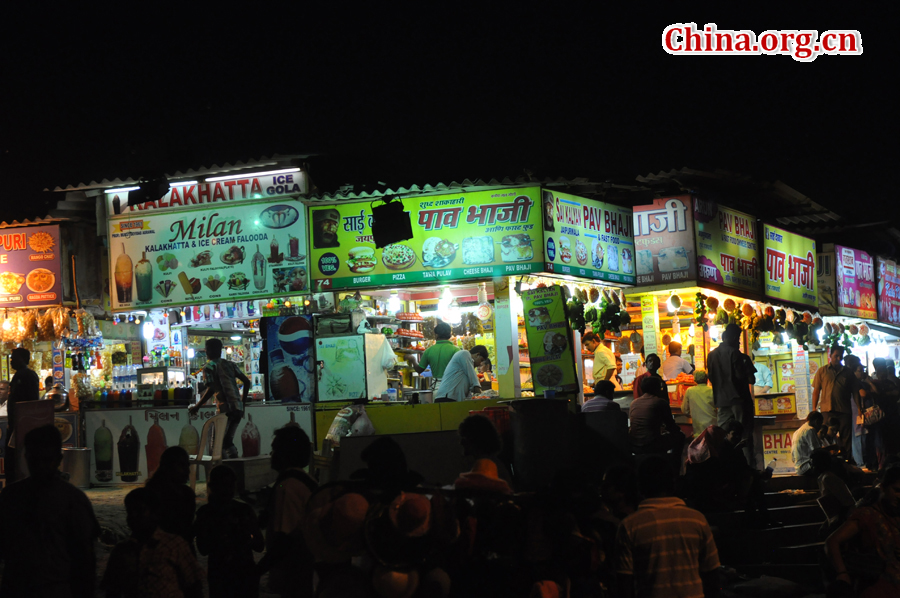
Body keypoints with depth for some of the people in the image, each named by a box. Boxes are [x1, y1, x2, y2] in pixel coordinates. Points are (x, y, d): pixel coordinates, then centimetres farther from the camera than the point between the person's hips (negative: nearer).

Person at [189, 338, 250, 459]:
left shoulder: (209, 367, -3)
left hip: (225, 408, -6)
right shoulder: (230, 364, 15)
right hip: (238, 408, 6)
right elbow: (246, 382, 11)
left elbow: (211, 389, -14)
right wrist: (243, 400, 22)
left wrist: (197, 407, -8)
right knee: (228, 441, 17)